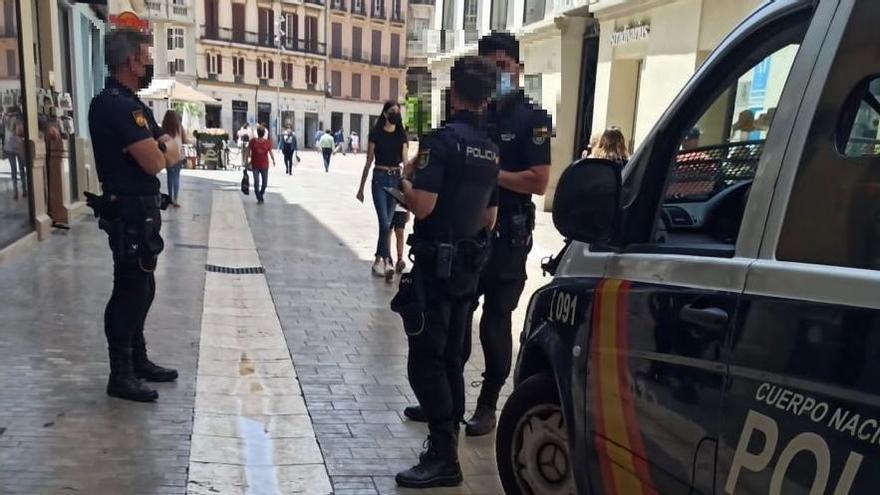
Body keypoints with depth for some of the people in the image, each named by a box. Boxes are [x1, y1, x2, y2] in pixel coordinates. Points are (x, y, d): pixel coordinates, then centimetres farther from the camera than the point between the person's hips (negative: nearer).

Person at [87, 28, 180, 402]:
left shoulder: (134, 105, 15)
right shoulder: (114, 105, -18)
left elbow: (173, 154, 13)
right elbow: (155, 163, -21)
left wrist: (162, 146, -7)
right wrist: (164, 145, -1)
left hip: (142, 211, 10)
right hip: (128, 212, -10)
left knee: (141, 288, 16)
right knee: (129, 290, -3)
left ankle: (138, 362, 28)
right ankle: (120, 376, 7)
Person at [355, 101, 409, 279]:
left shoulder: (401, 134, 7)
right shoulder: (376, 133, -1)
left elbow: (405, 160, -2)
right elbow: (369, 162, 3)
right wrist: (361, 187, 3)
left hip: (396, 179, 3)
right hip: (380, 178, -3)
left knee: (388, 223, 8)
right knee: (385, 223, -13)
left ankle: (378, 261, 20)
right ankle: (388, 262, -12)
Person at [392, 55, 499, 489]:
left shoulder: (443, 139, -15)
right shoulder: (490, 149, 9)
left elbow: (422, 206, -23)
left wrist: (405, 181, -5)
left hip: (436, 264, -8)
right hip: (468, 264, 8)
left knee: (425, 359, -3)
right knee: (450, 355, 17)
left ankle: (443, 457, -1)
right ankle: (449, 430, 28)